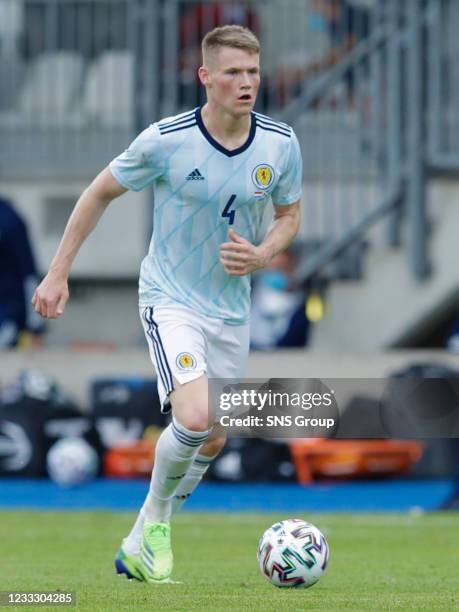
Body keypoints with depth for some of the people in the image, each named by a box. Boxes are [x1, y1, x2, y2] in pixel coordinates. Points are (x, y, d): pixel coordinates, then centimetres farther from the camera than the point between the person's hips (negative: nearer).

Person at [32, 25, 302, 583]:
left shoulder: (280, 145, -7)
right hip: (169, 300, -5)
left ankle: (138, 547, 31)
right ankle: (155, 517, 4)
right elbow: (100, 193, -3)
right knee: (194, 419, -25)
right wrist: (58, 273, -2)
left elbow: (289, 214, 11)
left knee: (211, 443, 11)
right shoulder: (165, 140, -18)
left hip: (231, 308, 5)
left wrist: (260, 256, -12)